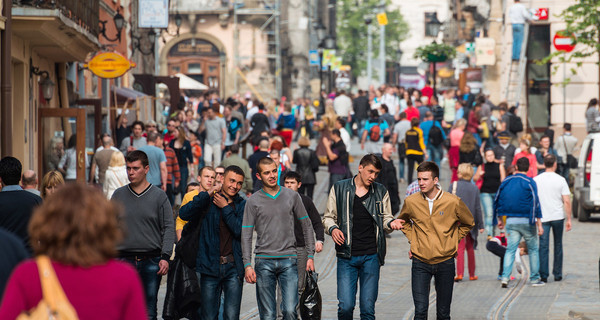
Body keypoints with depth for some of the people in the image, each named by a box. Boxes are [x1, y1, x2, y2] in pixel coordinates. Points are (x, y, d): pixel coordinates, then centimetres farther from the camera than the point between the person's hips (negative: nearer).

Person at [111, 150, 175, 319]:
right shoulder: (119, 195, 9)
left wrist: (165, 257, -8)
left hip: (152, 261, -1)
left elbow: (168, 228, 2)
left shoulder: (159, 196, 4)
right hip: (124, 260, 1)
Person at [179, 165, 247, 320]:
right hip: (210, 266, 0)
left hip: (233, 268, 0)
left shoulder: (242, 205, 9)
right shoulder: (209, 201, 5)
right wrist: (206, 195, -15)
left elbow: (240, 231, -8)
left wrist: (225, 208, -8)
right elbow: (183, 214, -10)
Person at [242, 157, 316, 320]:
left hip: (289, 259, 1)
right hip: (263, 261, 0)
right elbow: (246, 235, 3)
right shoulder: (253, 201, 4)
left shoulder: (292, 196, 8)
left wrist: (310, 256, 7)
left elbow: (306, 226, 13)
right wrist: (247, 264, -6)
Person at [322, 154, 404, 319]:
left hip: (371, 256, 1)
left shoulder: (381, 192, 9)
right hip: (347, 256, -1)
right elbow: (328, 217, 11)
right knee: (345, 306, -8)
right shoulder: (339, 189, 5)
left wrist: (391, 223, -8)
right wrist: (332, 229, -11)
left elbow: (385, 219, 15)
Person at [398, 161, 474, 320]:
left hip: (445, 264, 0)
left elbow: (468, 224, 12)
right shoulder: (411, 202, -3)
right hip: (420, 264, 0)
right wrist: (413, 240, 8)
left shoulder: (453, 202, -8)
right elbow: (403, 221, 20)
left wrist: (452, 242, 4)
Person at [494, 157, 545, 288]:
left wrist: (499, 219, 20)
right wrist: (539, 224, -9)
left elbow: (497, 200, 11)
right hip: (526, 221, -3)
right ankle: (535, 278, 12)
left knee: (510, 249, 4)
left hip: (510, 221, 3)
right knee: (533, 249, 10)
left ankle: (505, 277, -12)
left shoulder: (506, 181, 7)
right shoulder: (530, 182, -6)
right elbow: (535, 204, -10)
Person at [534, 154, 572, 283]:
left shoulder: (536, 180, 0)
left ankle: (543, 275, -8)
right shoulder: (560, 180, -4)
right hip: (558, 217, 0)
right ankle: (557, 274, 16)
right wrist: (569, 219, 0)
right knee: (558, 246, 12)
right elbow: (567, 202, -6)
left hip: (543, 218, 0)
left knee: (543, 246, -1)